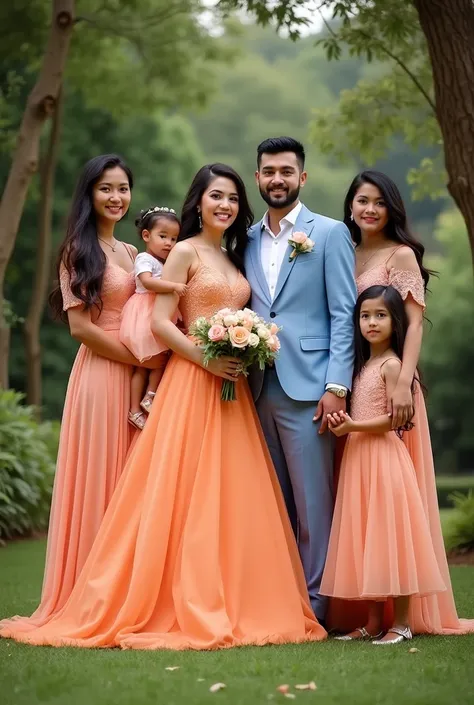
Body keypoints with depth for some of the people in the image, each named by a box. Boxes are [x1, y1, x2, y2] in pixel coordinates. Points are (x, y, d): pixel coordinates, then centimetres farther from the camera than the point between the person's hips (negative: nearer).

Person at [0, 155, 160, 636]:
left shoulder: (131, 253, 18)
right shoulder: (78, 251, -2)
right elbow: (80, 326, -11)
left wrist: (154, 364, 1)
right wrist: (144, 360, -10)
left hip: (139, 380, 6)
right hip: (100, 375, -6)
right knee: (97, 484, -4)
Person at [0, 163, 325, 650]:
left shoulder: (234, 259, 19)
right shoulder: (185, 252, -1)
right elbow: (160, 321, -9)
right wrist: (206, 358, -18)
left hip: (233, 387, 7)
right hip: (192, 382, -7)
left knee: (233, 494, 5)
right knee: (186, 493, -7)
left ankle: (233, 604, 10)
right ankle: (186, 607, -2)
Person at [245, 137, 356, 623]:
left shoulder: (329, 233, 2)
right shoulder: (247, 240, 16)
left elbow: (344, 315, -4)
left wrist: (336, 387, -12)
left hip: (306, 390, -5)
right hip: (258, 390, 5)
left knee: (313, 503, -2)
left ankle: (315, 604, 4)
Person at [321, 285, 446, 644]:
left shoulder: (391, 364, -8)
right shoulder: (363, 364, 16)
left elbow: (394, 418, -15)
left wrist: (353, 426, -15)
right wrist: (341, 423, -2)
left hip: (384, 456, -8)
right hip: (358, 457, 8)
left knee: (389, 534, -6)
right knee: (365, 537, 7)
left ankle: (402, 622, -1)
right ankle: (374, 622, 13)